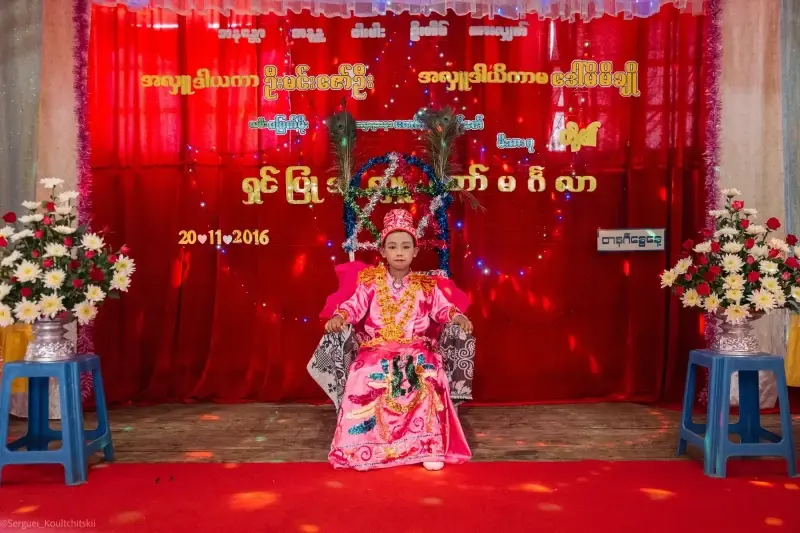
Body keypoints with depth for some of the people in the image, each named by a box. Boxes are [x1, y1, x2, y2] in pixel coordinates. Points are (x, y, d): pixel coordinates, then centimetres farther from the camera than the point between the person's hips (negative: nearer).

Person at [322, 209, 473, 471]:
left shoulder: (425, 286, 13)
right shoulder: (371, 283, 10)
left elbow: (442, 308, 7)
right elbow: (354, 305, 2)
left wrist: (459, 317, -14)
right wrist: (339, 317, -19)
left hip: (416, 349, 0)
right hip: (377, 348, 0)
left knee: (429, 377, -33)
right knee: (364, 377, -33)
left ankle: (430, 445, -23)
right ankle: (365, 446, -21)